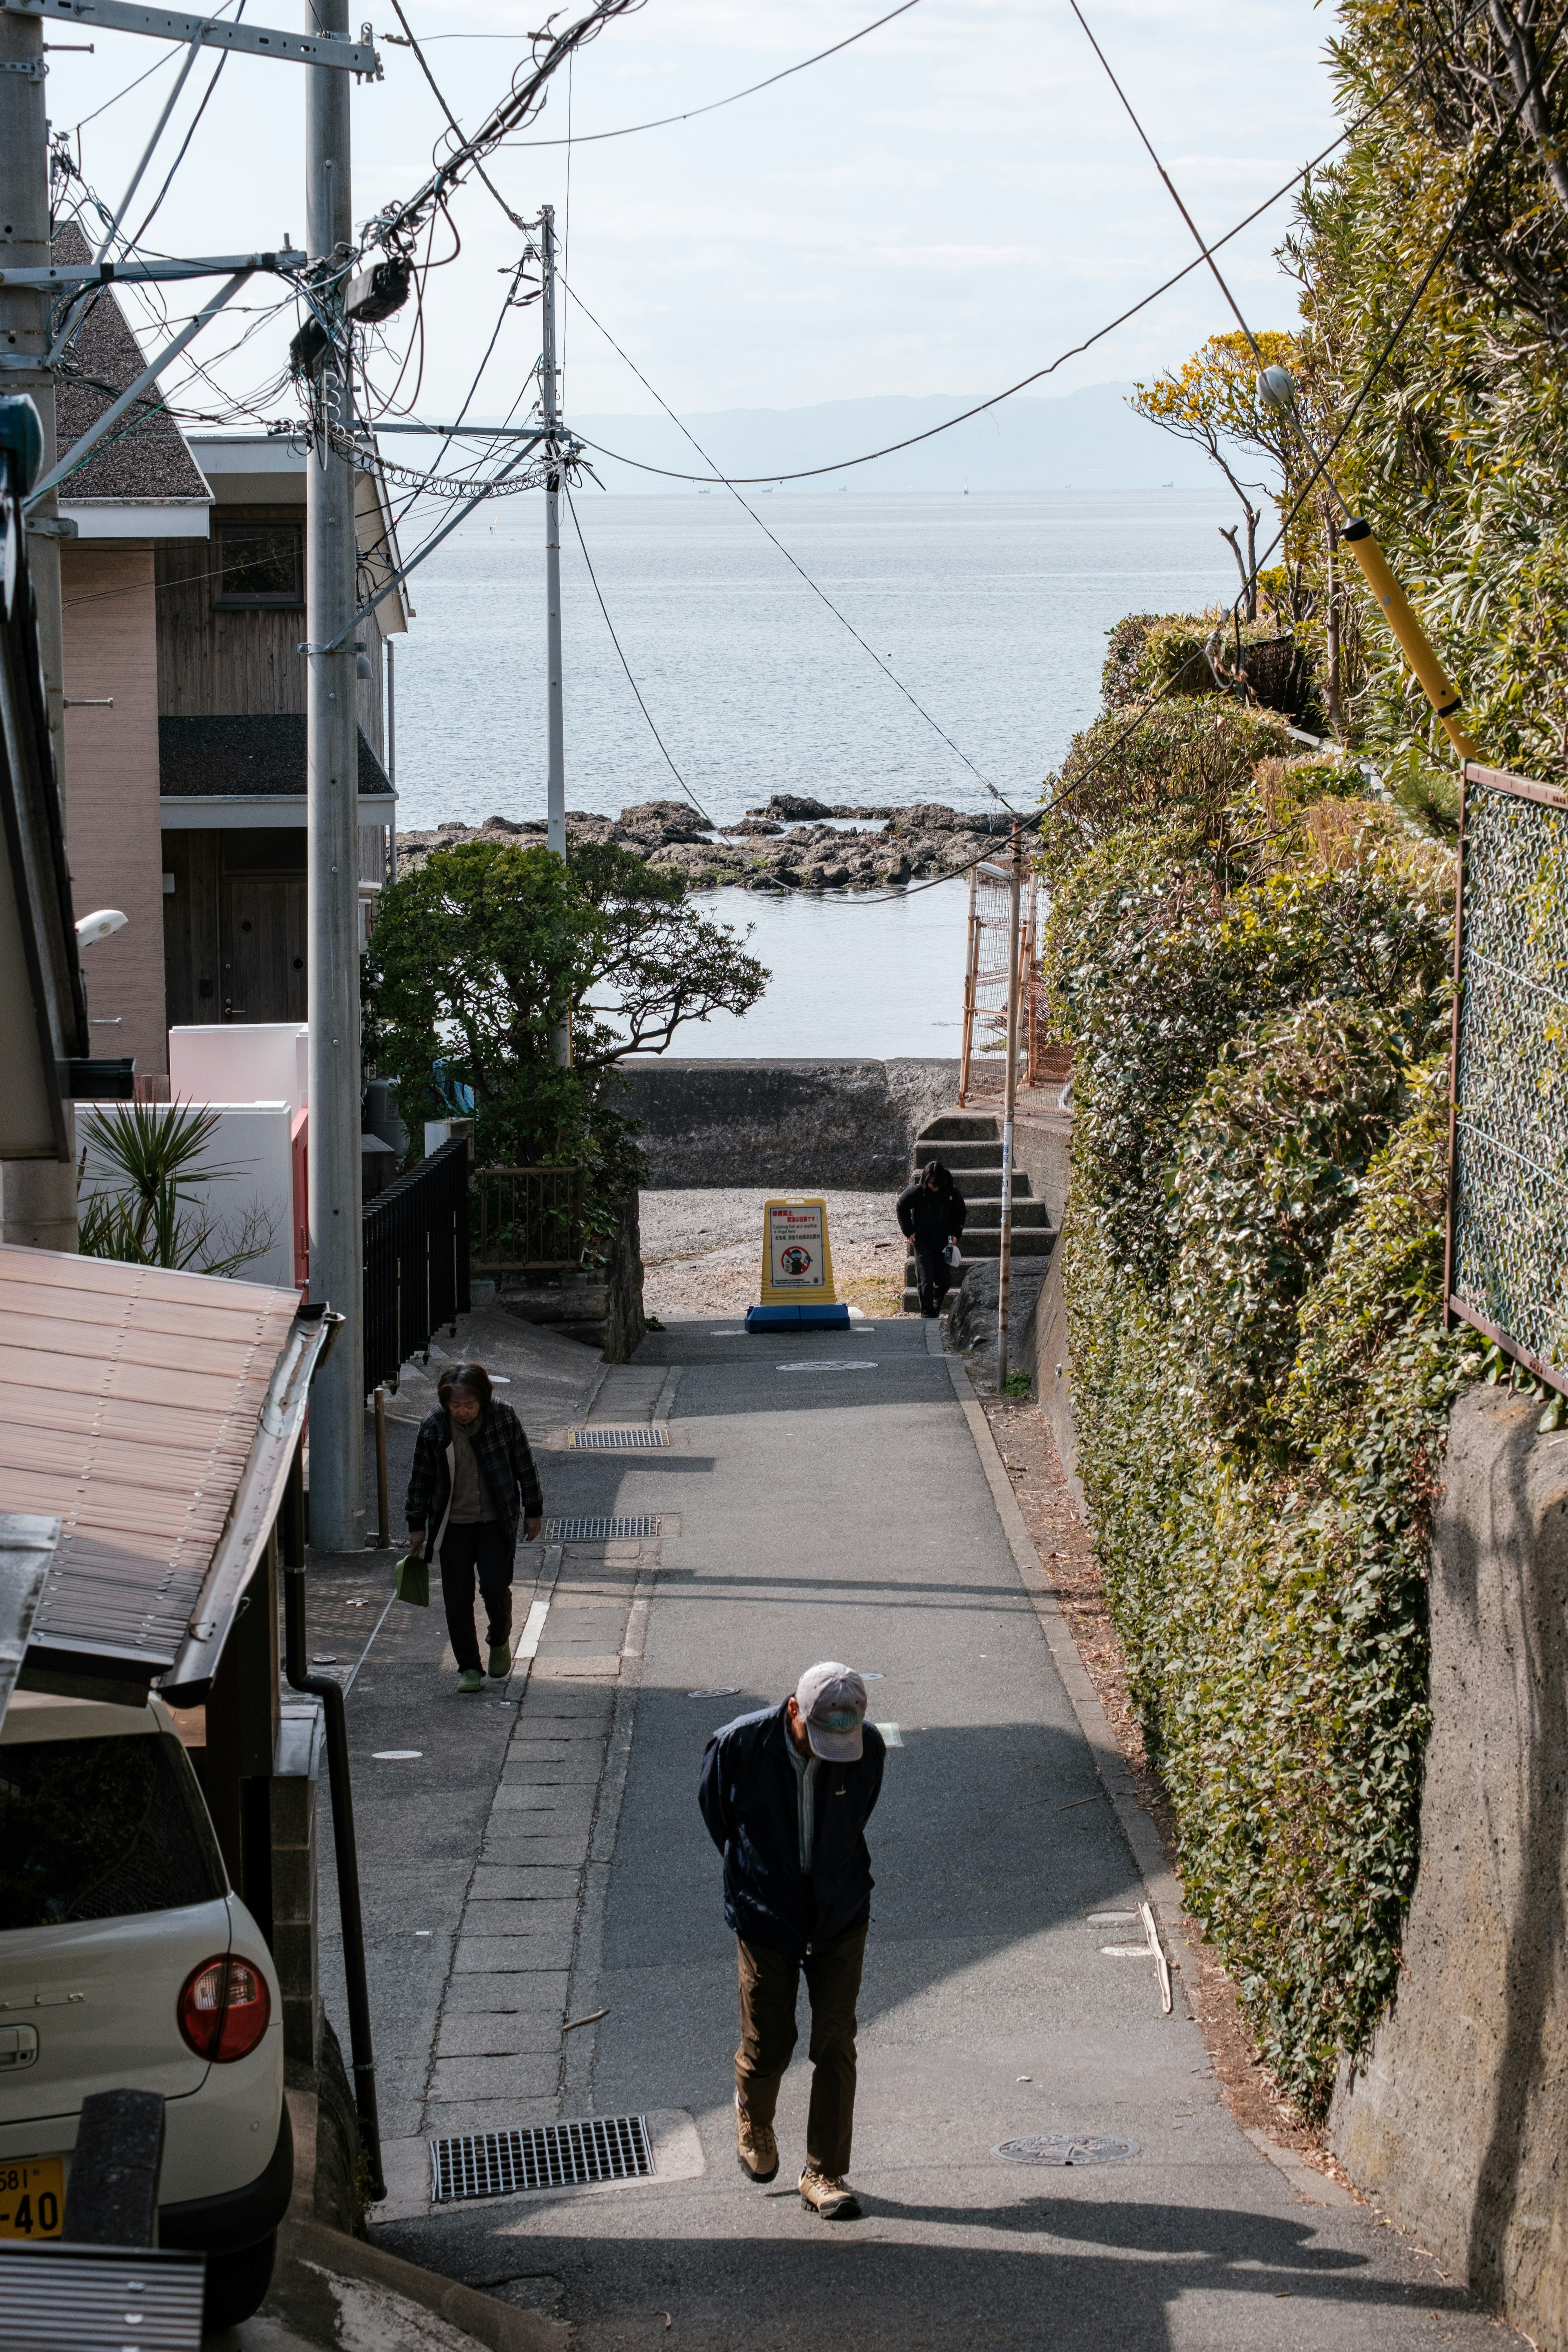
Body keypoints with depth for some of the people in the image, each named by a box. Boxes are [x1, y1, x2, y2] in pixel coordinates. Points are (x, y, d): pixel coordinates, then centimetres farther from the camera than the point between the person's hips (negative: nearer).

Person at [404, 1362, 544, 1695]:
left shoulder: (503, 1417, -8)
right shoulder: (433, 1426, -6)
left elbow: (524, 1465, 3)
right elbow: (421, 1478, 5)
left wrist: (533, 1511, 6)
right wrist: (417, 1525, 6)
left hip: (497, 1521, -1)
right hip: (453, 1525, 1)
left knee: (495, 1587, -9)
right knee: (457, 1597, 0)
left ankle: (500, 1641, 22)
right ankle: (469, 1668, 12)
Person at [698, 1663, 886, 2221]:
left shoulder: (869, 1749, -15)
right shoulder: (738, 1746, -21)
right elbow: (716, 1813, 0)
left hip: (841, 1917, 1)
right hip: (766, 1917, -1)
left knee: (835, 2047, -1)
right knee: (767, 2046, 8)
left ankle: (825, 2175, 10)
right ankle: (753, 2124, 41)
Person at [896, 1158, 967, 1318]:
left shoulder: (952, 1192, -10)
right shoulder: (916, 1191, -14)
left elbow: (961, 1213, 8)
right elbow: (902, 1208, 4)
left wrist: (955, 1233, -4)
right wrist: (909, 1231, -1)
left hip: (944, 1242, 2)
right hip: (923, 1241, -2)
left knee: (944, 1278, 4)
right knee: (926, 1279, -8)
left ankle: (936, 1309, 24)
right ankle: (928, 1313, -1)